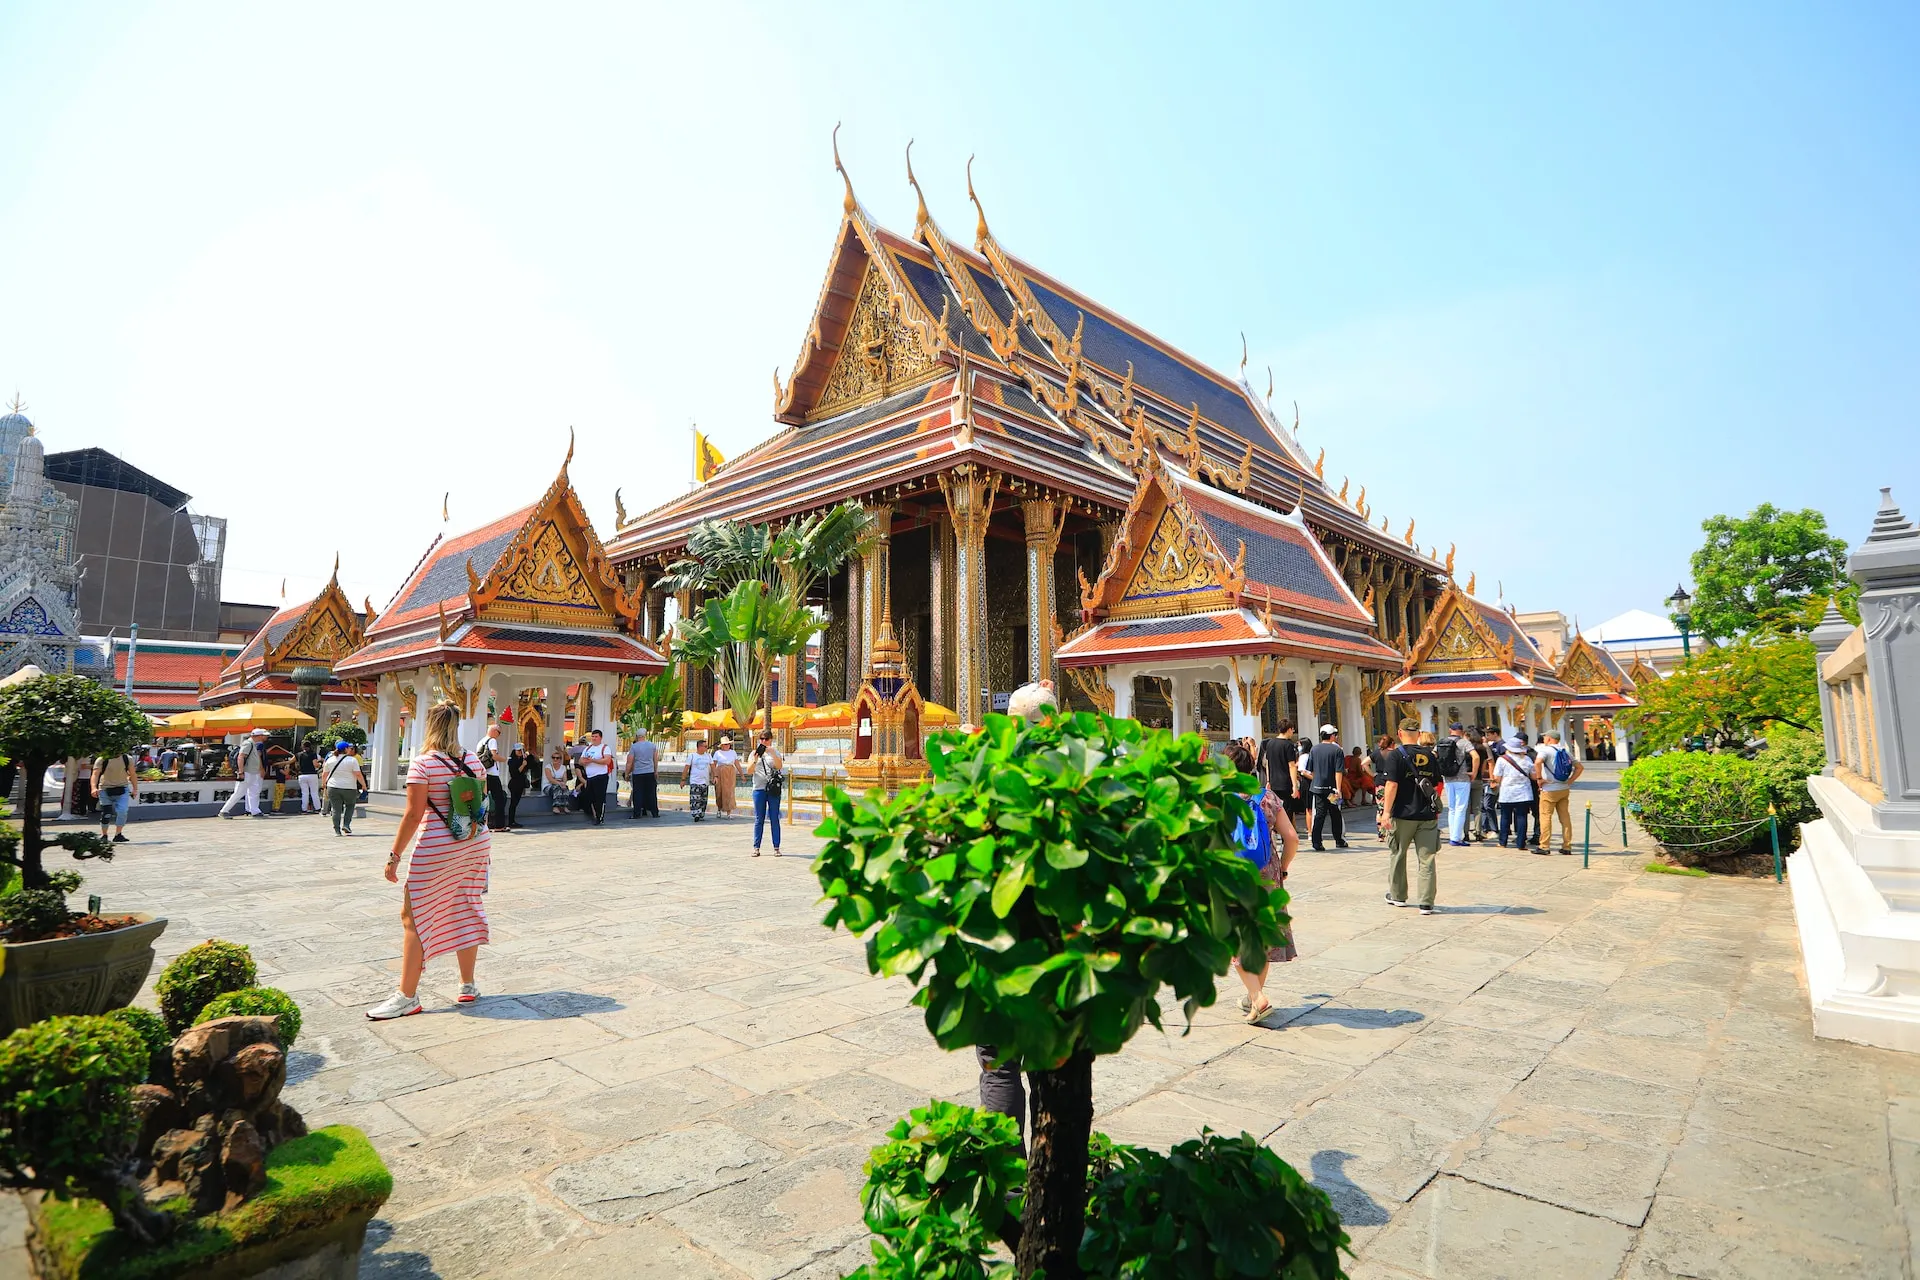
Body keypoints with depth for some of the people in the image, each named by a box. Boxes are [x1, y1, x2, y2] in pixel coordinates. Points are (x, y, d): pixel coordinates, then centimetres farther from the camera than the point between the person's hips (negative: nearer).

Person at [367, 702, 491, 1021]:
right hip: (475, 845, 6)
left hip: (435, 851, -6)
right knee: (466, 912, 13)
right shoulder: (472, 760, 4)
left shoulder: (422, 764, -12)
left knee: (413, 917, 5)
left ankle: (407, 997, 8)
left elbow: (413, 815, -14)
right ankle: (468, 986, 22)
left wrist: (394, 855, -7)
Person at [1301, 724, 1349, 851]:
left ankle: (1317, 843, -4)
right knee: (1335, 815, 12)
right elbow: (1338, 772, -13)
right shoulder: (1337, 750, -7)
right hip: (1331, 787, -3)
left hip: (1317, 787, 3)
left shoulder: (1314, 750, 4)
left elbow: (1310, 771, 8)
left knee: (1319, 815, 3)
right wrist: (1338, 789, -15)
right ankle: (1339, 841, 25)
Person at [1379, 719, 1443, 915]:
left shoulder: (1395, 755, -9)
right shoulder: (1430, 755, 6)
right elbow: (1438, 785, 13)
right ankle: (1426, 903, 4)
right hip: (1427, 815, 3)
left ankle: (1398, 896, 25)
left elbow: (1391, 785, -17)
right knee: (1426, 859, 5)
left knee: (1397, 855, 14)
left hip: (1403, 815, -3)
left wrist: (1387, 811, -13)